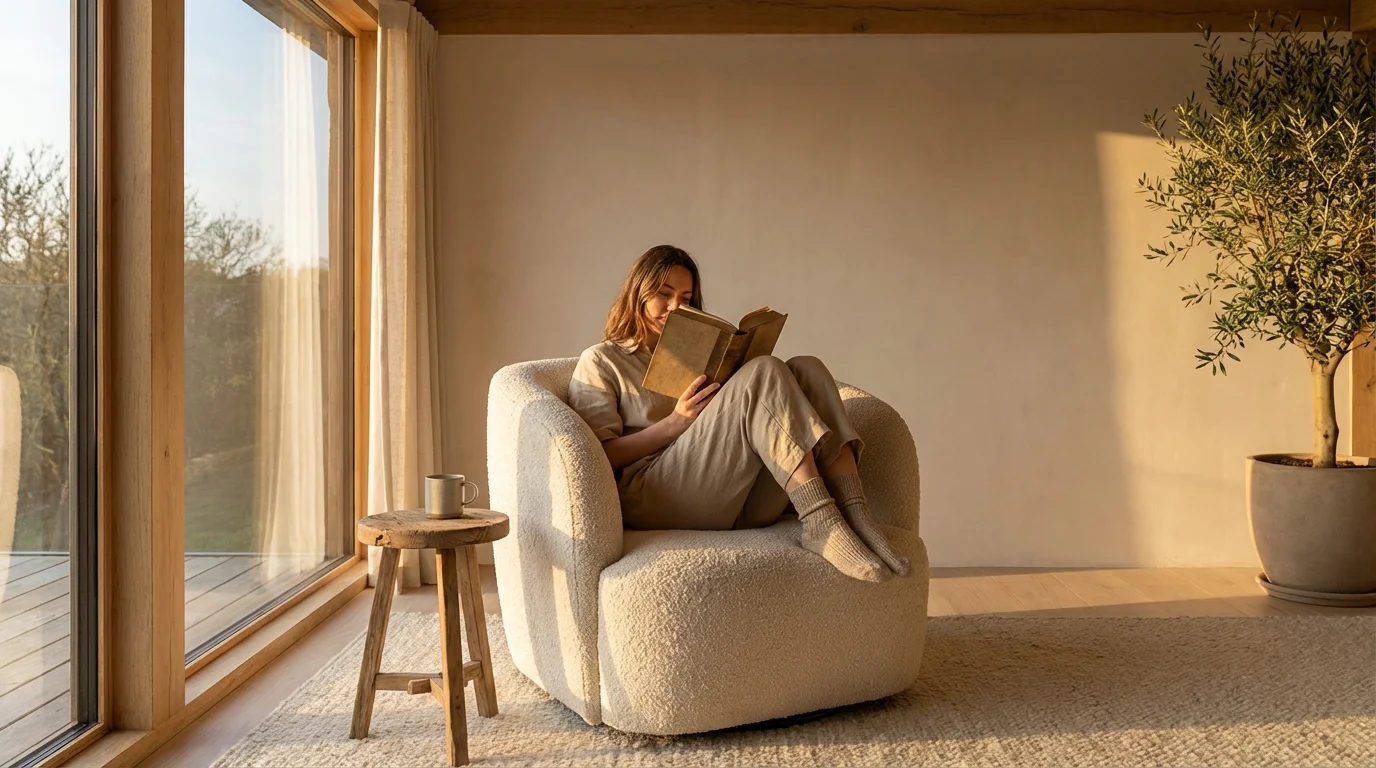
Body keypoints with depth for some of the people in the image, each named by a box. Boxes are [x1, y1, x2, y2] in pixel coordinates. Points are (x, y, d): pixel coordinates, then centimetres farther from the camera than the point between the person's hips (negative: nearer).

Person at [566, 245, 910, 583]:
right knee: (765, 373, -22)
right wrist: (675, 423, -11)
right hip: (654, 499, -6)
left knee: (806, 370, -13)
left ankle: (854, 515, -30)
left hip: (740, 501, 6)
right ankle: (821, 523, -36)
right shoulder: (600, 361, 15)